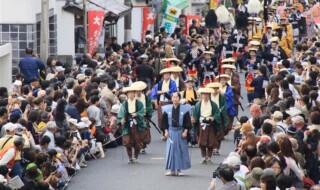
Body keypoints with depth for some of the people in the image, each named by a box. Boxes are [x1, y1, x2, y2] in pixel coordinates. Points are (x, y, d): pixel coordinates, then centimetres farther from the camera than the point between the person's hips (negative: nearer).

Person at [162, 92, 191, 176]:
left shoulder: (184, 109, -3)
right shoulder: (167, 109, 2)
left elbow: (187, 121, -2)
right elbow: (164, 121, 6)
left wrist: (185, 131, -9)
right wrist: (166, 131, -2)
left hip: (181, 132, -1)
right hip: (171, 132, 1)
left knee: (181, 150, 1)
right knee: (171, 150, 1)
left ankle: (179, 169, 8)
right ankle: (172, 169, 8)